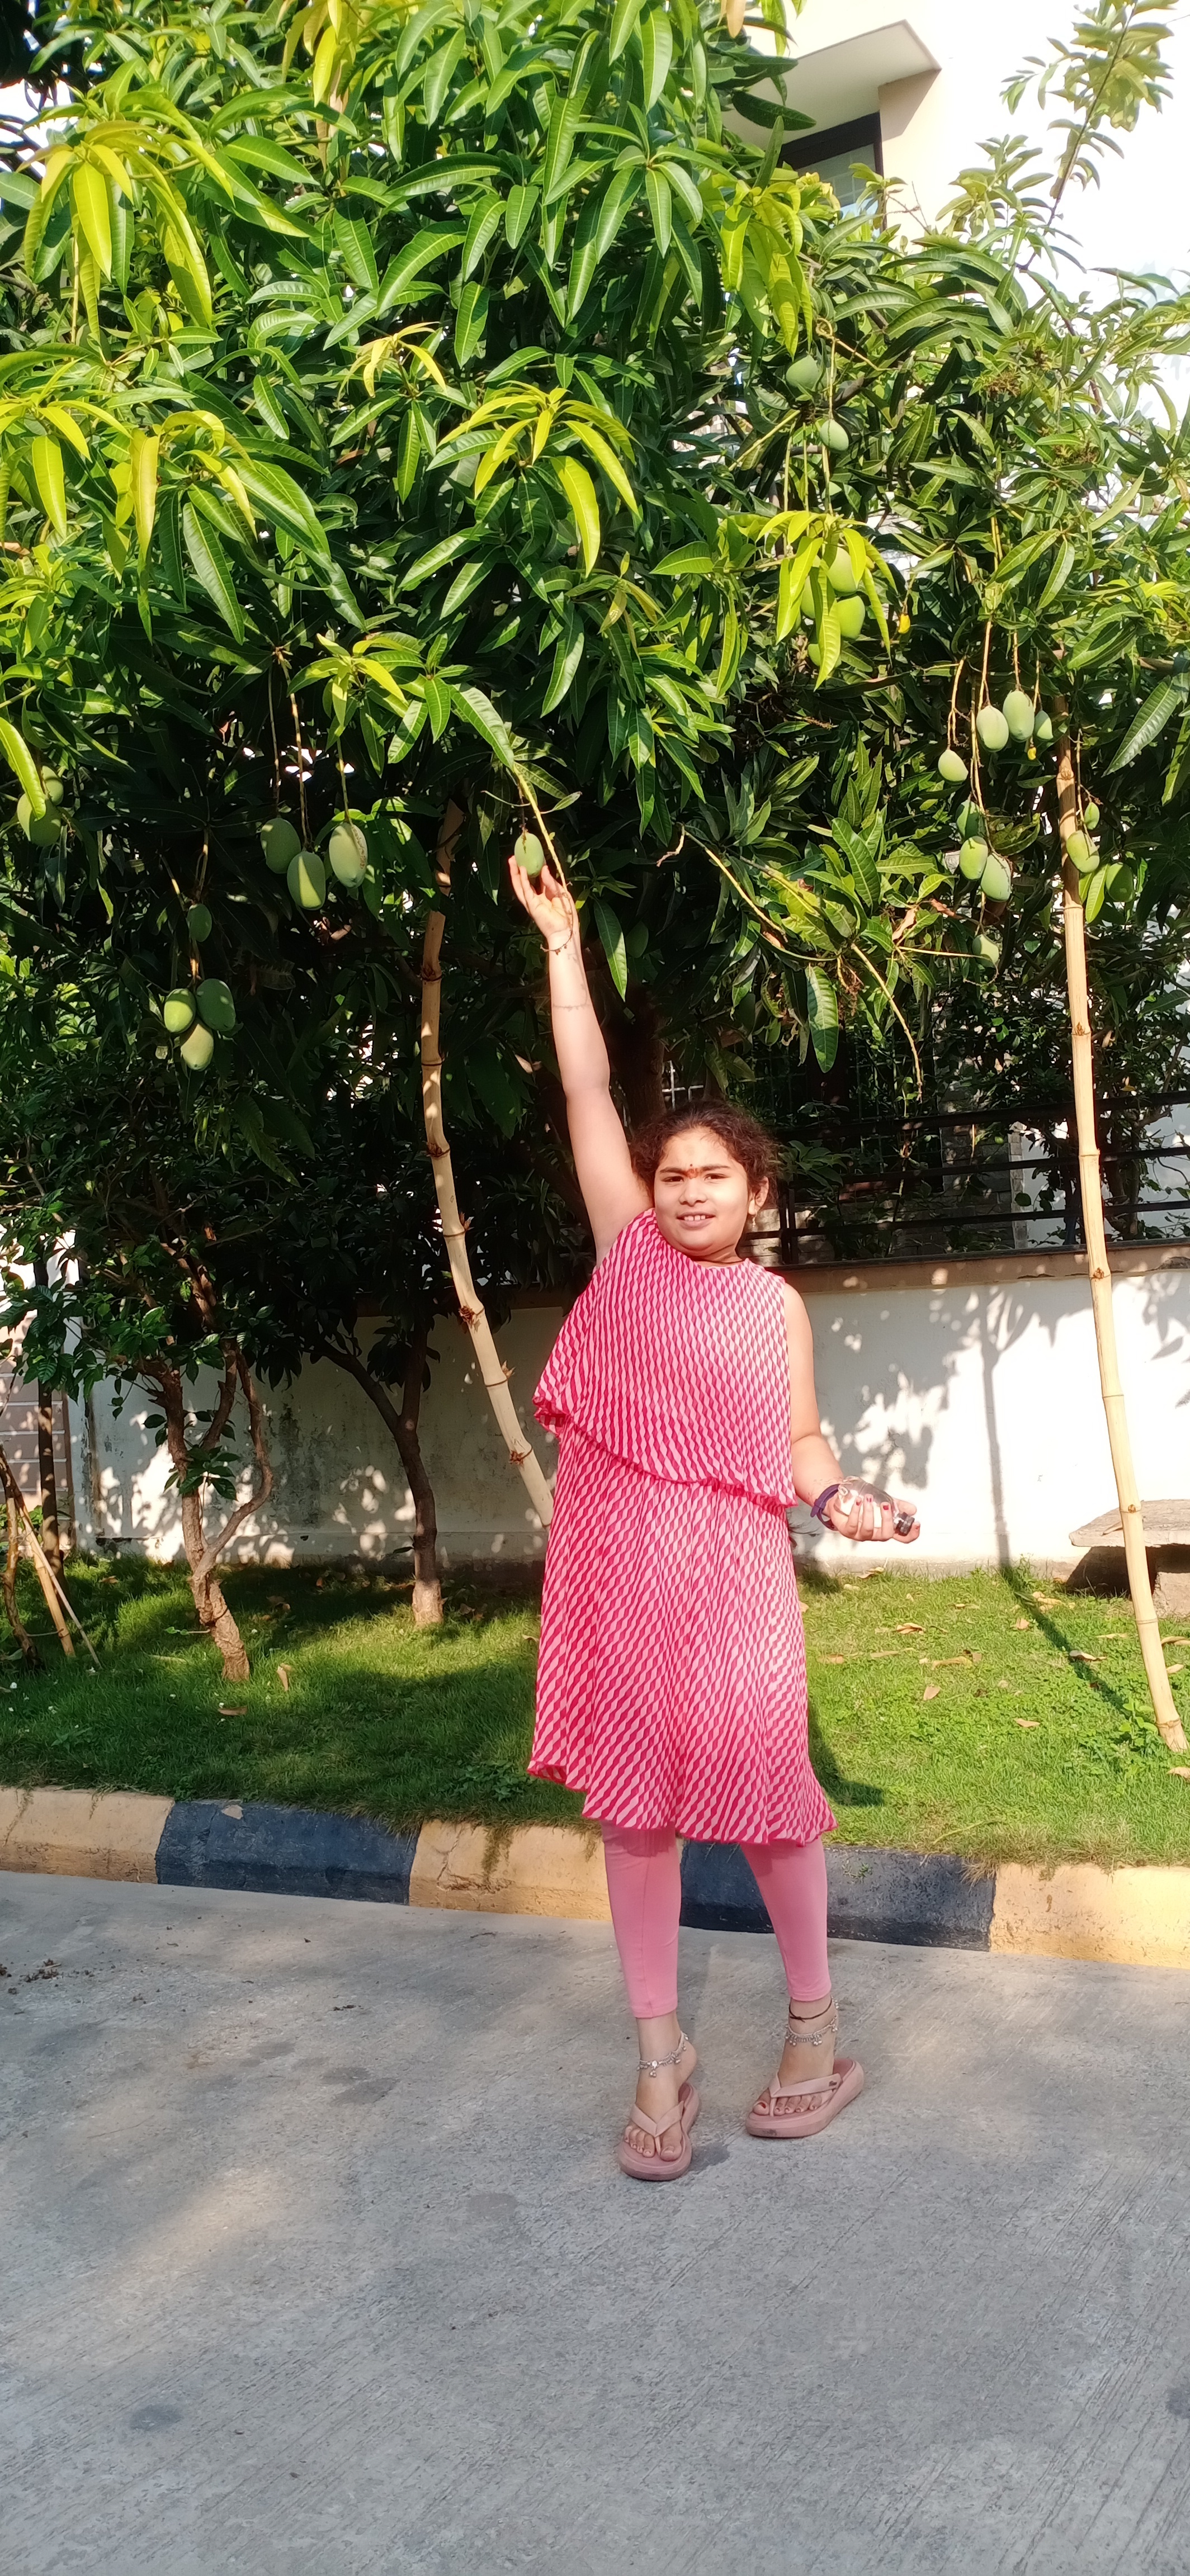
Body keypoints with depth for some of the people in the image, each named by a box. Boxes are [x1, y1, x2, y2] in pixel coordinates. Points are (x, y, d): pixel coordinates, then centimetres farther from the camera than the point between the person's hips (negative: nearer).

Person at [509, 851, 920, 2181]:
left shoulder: (776, 1304, 8)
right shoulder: (628, 1250, 6)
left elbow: (798, 1438, 12)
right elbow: (586, 1091, 5)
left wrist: (844, 1498, -9)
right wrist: (562, 944, 6)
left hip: (732, 1569, -1)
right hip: (617, 1560, 1)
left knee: (760, 1791, 4)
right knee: (632, 1802, 6)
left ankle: (815, 2032, 25)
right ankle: (660, 2057, 19)